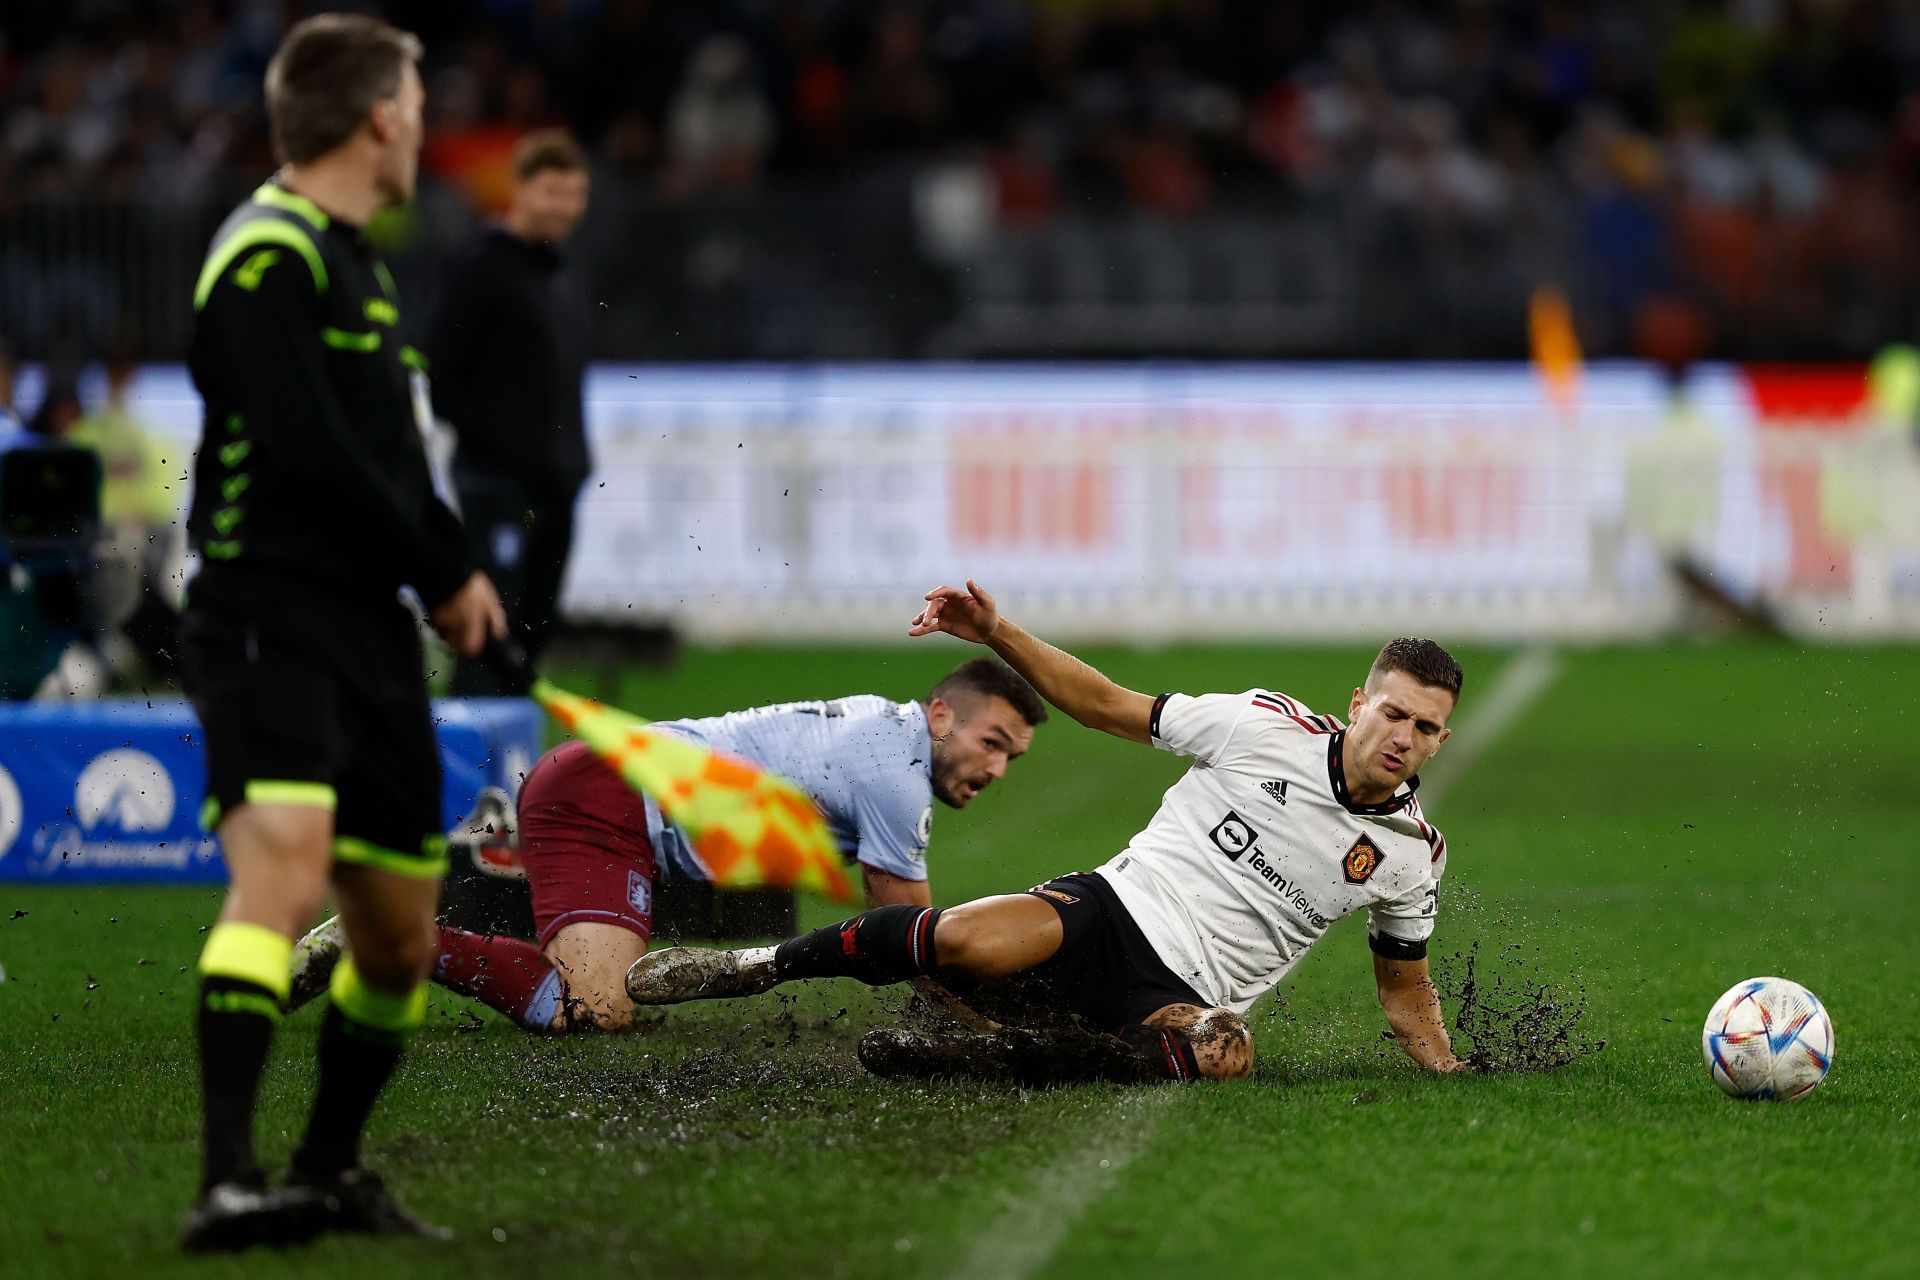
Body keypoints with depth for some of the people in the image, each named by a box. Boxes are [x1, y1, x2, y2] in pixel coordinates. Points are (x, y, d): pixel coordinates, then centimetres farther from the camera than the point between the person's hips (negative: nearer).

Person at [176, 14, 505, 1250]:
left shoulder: (356, 259, 21)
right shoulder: (268, 255, -10)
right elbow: (311, 455, -19)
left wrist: (451, 562, 9)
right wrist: (443, 571, -8)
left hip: (369, 632, 9)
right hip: (268, 623, -9)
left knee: (401, 938, 10)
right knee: (286, 863, -28)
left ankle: (332, 1170, 28)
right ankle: (228, 1182, -35)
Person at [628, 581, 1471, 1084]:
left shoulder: (1413, 855, 8)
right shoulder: (1268, 727, -1)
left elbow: (1406, 991, 22)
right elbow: (1107, 706, 4)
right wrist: (998, 634, -6)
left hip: (1182, 995, 2)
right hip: (1111, 909, -2)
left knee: (1227, 1055, -37)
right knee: (974, 942, -35)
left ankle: (971, 1052, -21)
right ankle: (765, 966, -8)